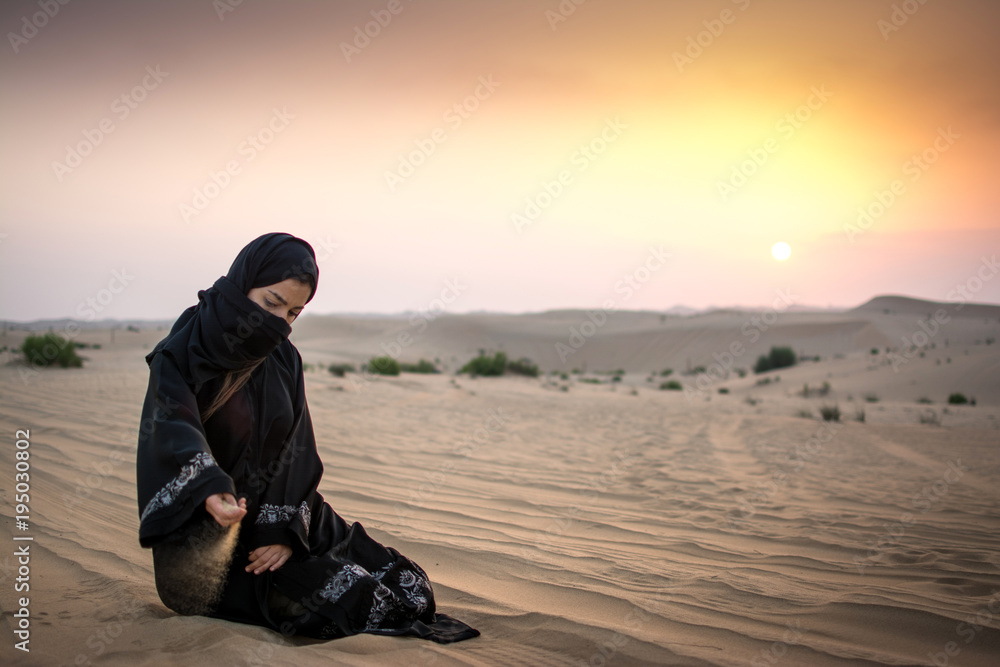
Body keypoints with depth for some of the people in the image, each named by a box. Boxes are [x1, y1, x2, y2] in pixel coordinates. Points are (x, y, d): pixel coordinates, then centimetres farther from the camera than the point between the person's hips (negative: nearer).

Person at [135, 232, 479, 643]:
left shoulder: (284, 359, 5)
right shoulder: (181, 353, -11)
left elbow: (296, 456, 1)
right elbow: (175, 431, -29)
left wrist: (284, 530, -13)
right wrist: (209, 492, -49)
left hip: (279, 523, 6)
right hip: (208, 532, -6)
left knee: (410, 589, -2)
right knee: (353, 598, -24)